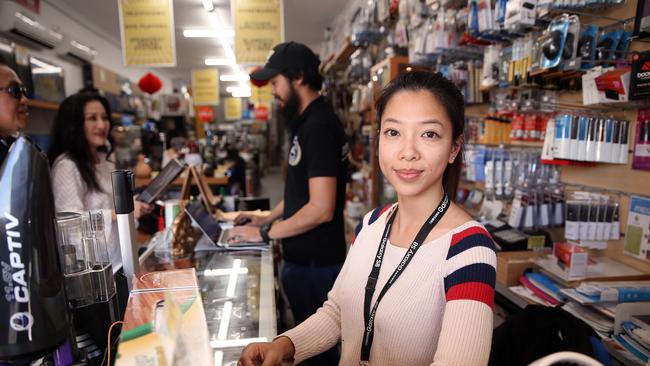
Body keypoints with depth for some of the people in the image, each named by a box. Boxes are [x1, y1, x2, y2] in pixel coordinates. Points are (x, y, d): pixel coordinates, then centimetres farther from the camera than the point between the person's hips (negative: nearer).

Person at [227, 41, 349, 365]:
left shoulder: (320, 125, -21)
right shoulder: (306, 123, 10)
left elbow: (321, 208, -26)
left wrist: (265, 233, -17)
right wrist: (268, 218, 11)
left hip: (316, 261, -9)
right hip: (304, 256, 9)